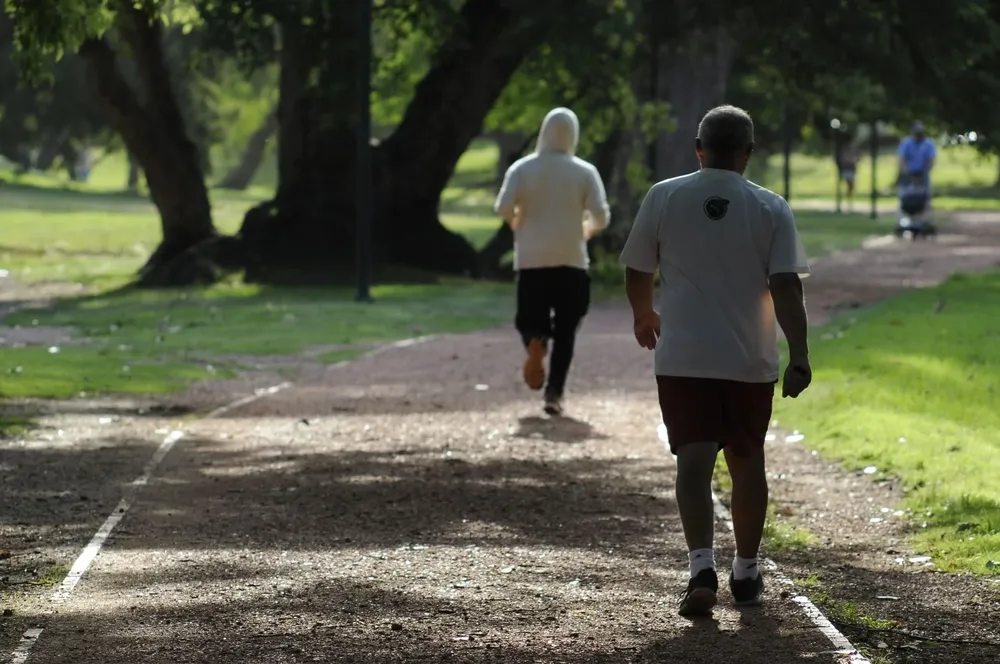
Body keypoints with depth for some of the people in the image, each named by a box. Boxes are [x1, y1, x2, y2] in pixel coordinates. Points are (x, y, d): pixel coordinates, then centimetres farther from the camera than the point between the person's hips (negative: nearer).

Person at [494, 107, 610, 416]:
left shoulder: (522, 169, 0)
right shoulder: (585, 172, -1)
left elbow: (503, 208, -11)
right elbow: (601, 217, -9)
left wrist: (519, 225, 9)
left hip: (532, 260, 0)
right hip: (571, 261, 0)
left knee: (530, 318, 12)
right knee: (565, 330, 7)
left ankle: (535, 341, -24)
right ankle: (554, 393, -3)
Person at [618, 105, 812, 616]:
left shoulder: (664, 198, -1)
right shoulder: (771, 210, -3)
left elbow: (636, 273, 7)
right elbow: (786, 287, -10)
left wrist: (644, 316, 26)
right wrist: (799, 356, -9)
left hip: (682, 358, -1)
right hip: (751, 361, 1)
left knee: (694, 463, -4)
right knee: (747, 463, 15)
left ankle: (702, 565, -23)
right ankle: (745, 573, 24)